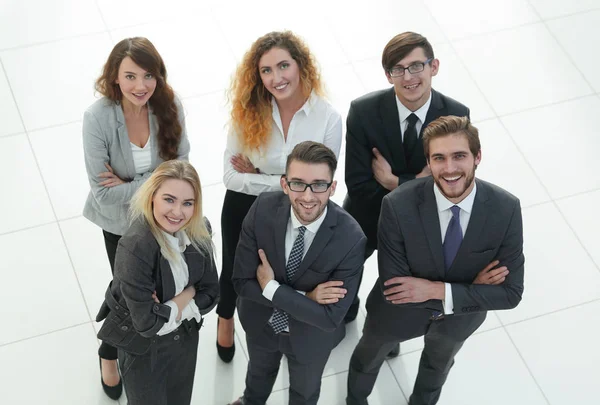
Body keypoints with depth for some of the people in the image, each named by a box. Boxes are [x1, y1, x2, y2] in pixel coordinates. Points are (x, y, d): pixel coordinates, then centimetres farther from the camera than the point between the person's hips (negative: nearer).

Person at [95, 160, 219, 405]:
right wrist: (187, 297, -21)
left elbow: (210, 293, -6)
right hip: (143, 348, -5)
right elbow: (147, 322, -32)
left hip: (185, 337, 6)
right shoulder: (135, 248, -33)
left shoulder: (199, 231, -14)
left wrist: (171, 307, -22)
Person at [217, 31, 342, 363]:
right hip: (244, 209, 0)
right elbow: (231, 176, -24)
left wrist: (256, 176, -22)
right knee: (235, 270, 27)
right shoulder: (247, 110, -23)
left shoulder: (328, 119, -25)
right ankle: (226, 316, 62)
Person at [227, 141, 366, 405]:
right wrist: (305, 297, -30)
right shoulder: (263, 210, -29)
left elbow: (330, 317, -31)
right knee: (259, 371, 36)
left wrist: (271, 288, -31)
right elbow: (241, 282, -21)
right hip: (260, 322, 2)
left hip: (310, 335, -2)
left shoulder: (350, 238, -35)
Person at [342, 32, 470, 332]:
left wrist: (393, 182, -29)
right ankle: (345, 311, 62)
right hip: (366, 218, 0)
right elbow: (358, 186, -26)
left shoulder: (456, 116, -25)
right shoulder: (363, 111, -28)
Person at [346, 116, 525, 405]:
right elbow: (394, 288, -31)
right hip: (400, 310, -1)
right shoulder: (398, 206, -36)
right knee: (369, 357, 30)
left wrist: (439, 290, -33)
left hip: (459, 318, 2)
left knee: (439, 362, 34)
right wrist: (470, 290, -31)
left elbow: (510, 293, -24)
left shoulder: (506, 209, -30)